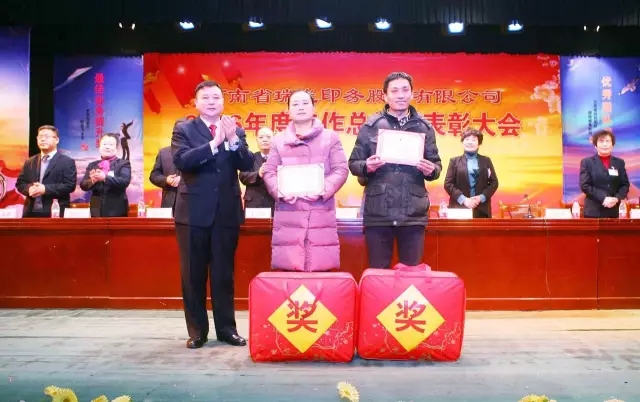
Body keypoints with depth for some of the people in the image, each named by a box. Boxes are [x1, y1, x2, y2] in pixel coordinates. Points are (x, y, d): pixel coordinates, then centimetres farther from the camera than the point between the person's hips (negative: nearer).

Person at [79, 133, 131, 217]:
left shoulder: (123, 164, 3)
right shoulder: (92, 165, 13)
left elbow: (125, 181, -14)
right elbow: (83, 185, 5)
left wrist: (105, 177, -26)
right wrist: (92, 181, -18)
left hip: (117, 211, -3)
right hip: (97, 212, 3)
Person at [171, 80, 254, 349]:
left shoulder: (235, 131, 9)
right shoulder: (183, 130, 2)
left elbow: (247, 165, -4)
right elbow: (181, 161, -15)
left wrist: (232, 139, -18)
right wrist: (214, 143, -23)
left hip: (227, 212, 2)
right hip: (194, 212, -1)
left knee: (224, 274, 9)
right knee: (193, 275, 5)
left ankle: (226, 328, 19)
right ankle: (197, 331, 17)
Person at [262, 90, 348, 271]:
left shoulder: (330, 138, 11)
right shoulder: (279, 141, 15)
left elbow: (341, 169, 4)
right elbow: (269, 172, 10)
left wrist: (323, 189, -13)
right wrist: (280, 192, -11)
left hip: (321, 215, -1)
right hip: (288, 216, 1)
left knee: (321, 269, -3)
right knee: (288, 269, -1)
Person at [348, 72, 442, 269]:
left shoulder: (424, 127, 9)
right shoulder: (370, 126, 3)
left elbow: (437, 163, 12)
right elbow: (353, 163, 4)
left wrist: (431, 170, -10)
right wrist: (367, 167, -17)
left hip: (414, 214, 1)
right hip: (378, 213, -1)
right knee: (378, 271, 7)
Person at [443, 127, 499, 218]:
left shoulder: (486, 161, 13)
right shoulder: (454, 161, 8)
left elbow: (494, 182, 9)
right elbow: (448, 184, 1)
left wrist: (481, 197, -7)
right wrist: (463, 199, -11)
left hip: (481, 210, 2)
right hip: (459, 208, -1)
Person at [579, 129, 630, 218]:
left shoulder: (619, 162, 13)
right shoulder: (587, 162, 2)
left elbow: (625, 185, 9)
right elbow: (584, 185, -6)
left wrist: (616, 198, -10)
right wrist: (603, 198, -16)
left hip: (613, 211, 3)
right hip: (594, 211, -3)